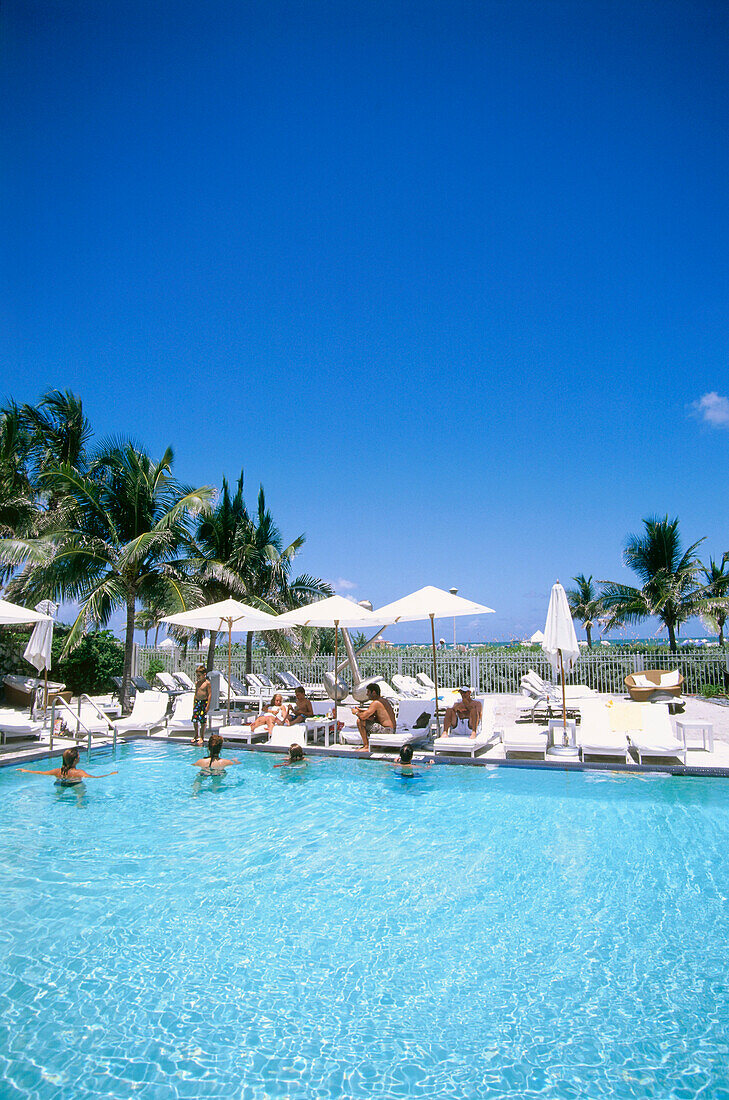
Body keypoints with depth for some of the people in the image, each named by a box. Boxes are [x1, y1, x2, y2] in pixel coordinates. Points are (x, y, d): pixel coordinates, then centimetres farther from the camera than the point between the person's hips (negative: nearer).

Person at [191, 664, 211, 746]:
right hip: (197, 702, 6)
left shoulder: (207, 683, -9)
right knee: (194, 719, 5)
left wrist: (208, 705, -14)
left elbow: (210, 694, -11)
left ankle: (202, 737, 9)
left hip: (204, 702, -6)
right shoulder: (197, 683, 11)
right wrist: (194, 703, 16)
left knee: (202, 720, -2)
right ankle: (196, 735, 22)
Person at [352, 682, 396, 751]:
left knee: (360, 721, -11)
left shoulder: (376, 703, -14)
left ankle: (366, 747, -6)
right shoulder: (384, 701, 15)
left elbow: (363, 716, -21)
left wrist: (356, 712, 0)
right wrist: (361, 710, 18)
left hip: (386, 731, -10)